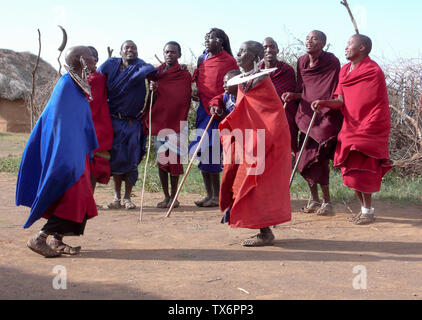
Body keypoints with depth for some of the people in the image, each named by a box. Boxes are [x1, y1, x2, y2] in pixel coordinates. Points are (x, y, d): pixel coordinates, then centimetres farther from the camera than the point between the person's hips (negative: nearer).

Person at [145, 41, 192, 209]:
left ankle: (174, 196, 7)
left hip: (175, 122, -3)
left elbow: (185, 101, 1)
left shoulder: (184, 75, 3)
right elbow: (150, 99, 14)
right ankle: (166, 196, 12)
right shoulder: (156, 73, 12)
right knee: (161, 158, 4)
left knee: (173, 158, -3)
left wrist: (181, 124, -7)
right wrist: (151, 90, -8)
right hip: (158, 121, 3)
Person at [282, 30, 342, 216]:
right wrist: (293, 96, -3)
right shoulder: (302, 62, 8)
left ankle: (327, 202, 1)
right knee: (304, 160, 4)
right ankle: (314, 200, 19)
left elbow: (336, 93, -9)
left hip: (325, 117, -6)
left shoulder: (332, 62, -9)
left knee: (317, 158, -12)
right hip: (307, 116, 6)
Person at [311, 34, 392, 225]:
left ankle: (368, 212, 1)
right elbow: (341, 101, 2)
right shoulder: (345, 71, 11)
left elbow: (379, 108, -11)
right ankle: (364, 208, 20)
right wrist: (323, 103, -16)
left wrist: (364, 129, -13)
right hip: (350, 127, 7)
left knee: (361, 170, -10)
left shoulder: (374, 71, -10)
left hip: (370, 129, -7)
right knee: (352, 171, 8)